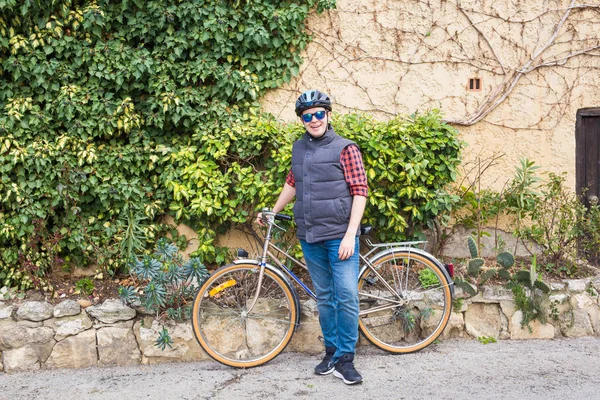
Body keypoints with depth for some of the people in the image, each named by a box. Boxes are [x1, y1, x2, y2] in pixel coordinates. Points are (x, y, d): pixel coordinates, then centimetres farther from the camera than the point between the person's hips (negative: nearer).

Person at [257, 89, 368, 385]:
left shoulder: (345, 148, -6)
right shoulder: (299, 148, 11)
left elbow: (360, 192, -10)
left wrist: (350, 234, -17)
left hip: (339, 236, -5)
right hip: (309, 237, 5)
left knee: (346, 296, -7)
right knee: (323, 297, 13)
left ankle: (345, 359, 5)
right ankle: (331, 352, 25)